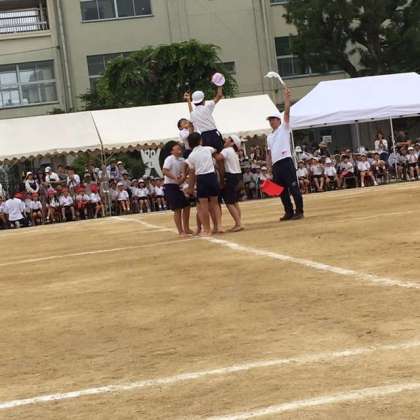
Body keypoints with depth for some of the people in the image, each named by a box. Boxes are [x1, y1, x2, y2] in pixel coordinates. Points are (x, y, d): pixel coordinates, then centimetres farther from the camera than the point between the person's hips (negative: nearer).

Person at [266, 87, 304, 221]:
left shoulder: (284, 128, 5)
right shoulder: (269, 137, 21)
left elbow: (287, 112, -8)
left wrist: (287, 97, -14)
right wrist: (269, 168, 13)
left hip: (286, 161, -7)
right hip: (276, 165, 7)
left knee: (293, 188, -7)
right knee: (282, 190, 8)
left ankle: (299, 211, -5)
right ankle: (289, 212, 14)